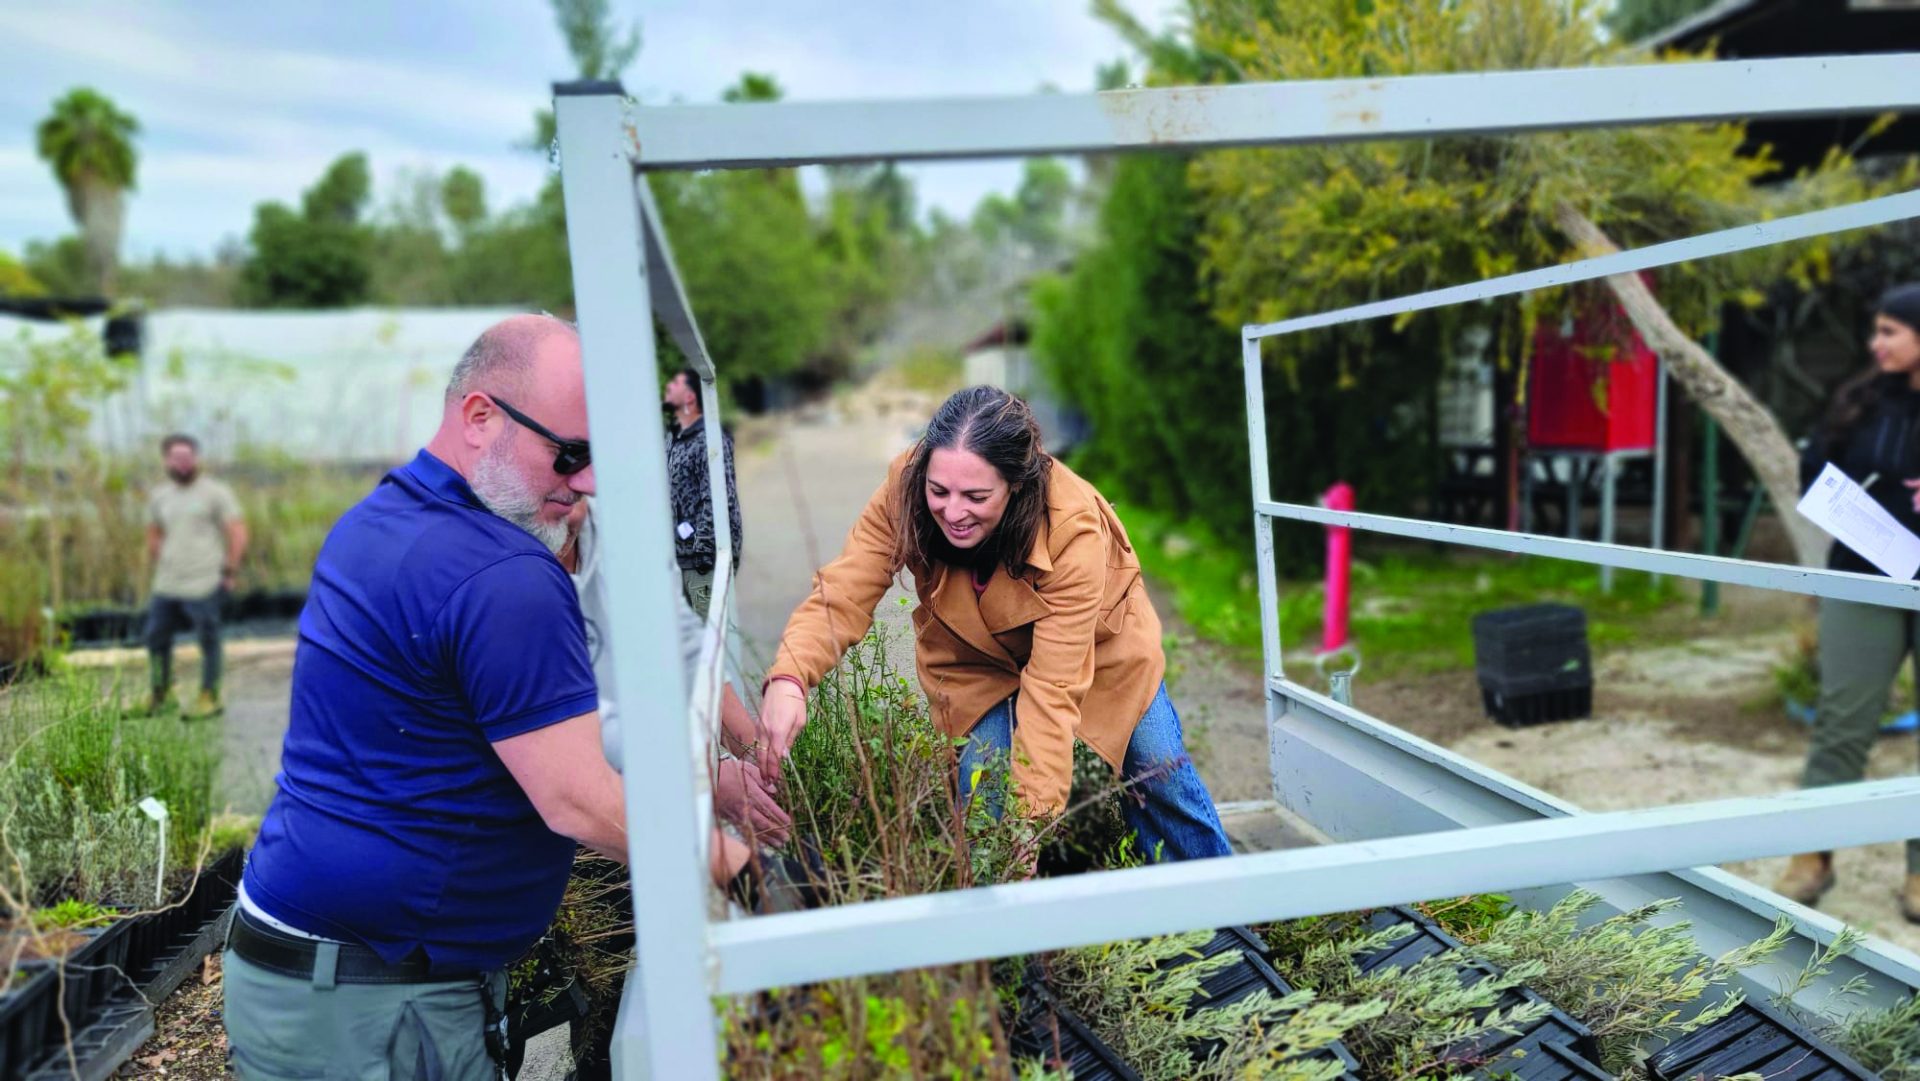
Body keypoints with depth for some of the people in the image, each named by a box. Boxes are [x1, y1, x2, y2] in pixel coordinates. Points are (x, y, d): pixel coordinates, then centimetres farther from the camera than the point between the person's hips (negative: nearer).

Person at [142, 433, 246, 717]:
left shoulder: (215, 492, -3)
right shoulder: (159, 496, 13)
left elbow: (238, 533, -6)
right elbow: (154, 535, 23)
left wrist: (228, 571, -8)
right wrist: (159, 569, 14)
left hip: (204, 585, -6)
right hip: (166, 587, 6)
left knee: (208, 641, -2)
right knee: (155, 637, 9)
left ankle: (210, 697, 9)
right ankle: (161, 696, 22)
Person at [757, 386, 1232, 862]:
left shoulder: (1074, 530, -40)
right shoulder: (904, 489, -32)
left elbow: (1052, 688, -39)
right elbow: (842, 596, -36)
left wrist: (1034, 818, -42)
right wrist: (788, 679, -56)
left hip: (1094, 645, -1)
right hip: (977, 662, 2)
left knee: (1159, 771, 3)